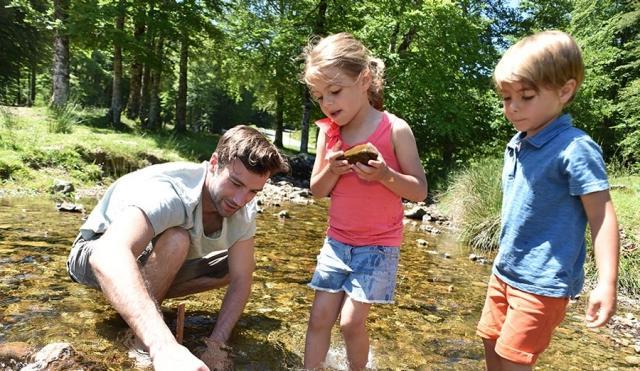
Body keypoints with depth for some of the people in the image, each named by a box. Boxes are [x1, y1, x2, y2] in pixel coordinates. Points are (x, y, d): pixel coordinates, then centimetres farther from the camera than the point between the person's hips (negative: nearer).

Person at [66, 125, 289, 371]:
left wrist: (216, 344, -31)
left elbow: (241, 281, -16)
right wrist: (165, 347, -67)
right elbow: (109, 255, -55)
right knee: (176, 240, -35)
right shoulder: (167, 190, -38)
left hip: (153, 262, 6)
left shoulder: (243, 211, -18)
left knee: (244, 265, -5)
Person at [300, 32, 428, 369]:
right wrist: (331, 170, -16)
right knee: (319, 317, 6)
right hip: (337, 241, 4)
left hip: (378, 245, -4)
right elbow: (317, 191, 5)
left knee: (351, 320, -4)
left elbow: (419, 190, -10)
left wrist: (385, 174, -28)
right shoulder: (328, 132, -1)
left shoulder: (394, 130, -13)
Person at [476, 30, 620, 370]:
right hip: (505, 271, 8)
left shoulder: (575, 148, -19)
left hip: (543, 281, -8)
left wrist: (607, 283, -21)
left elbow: (601, 217, -18)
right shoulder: (517, 145, 5)